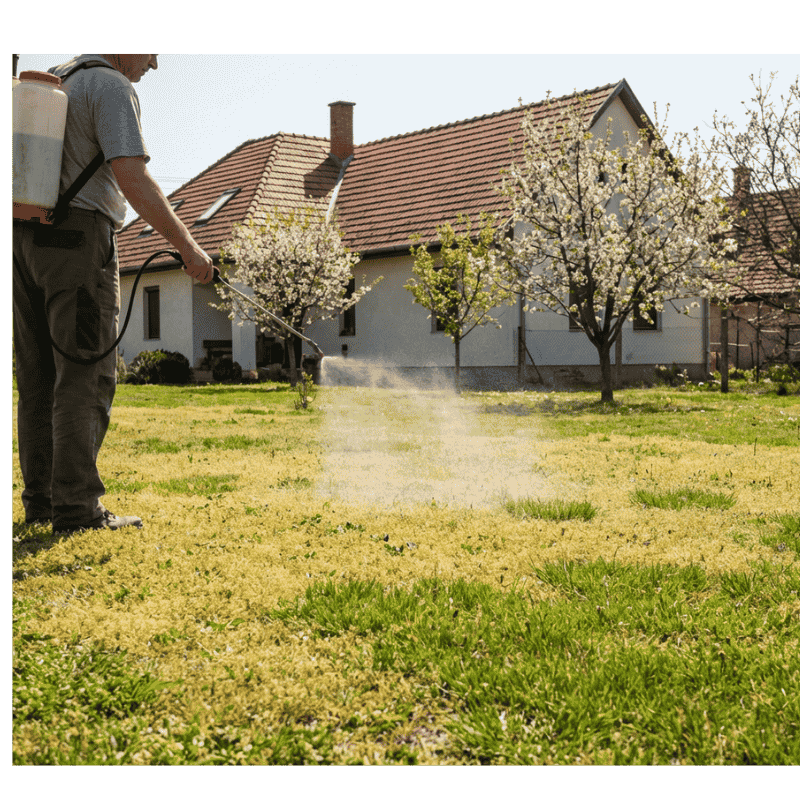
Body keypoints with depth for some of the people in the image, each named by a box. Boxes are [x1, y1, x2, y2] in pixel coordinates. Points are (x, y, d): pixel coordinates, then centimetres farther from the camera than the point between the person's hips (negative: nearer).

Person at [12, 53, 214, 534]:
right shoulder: (112, 87, -7)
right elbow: (132, 178, -20)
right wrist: (188, 247, -18)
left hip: (27, 240, 9)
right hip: (79, 241, -9)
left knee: (40, 377, 9)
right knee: (85, 376, -7)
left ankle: (41, 498, 12)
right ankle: (77, 508, -8)